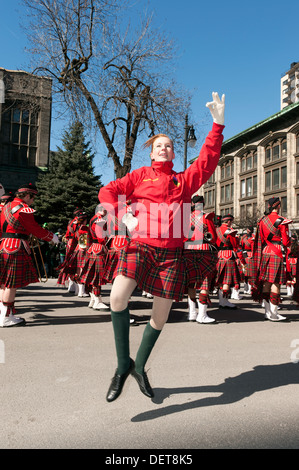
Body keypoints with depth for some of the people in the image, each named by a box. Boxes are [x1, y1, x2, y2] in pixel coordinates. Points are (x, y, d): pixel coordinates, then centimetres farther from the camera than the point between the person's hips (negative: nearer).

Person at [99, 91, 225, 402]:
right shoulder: (140, 175, 14)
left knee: (160, 316, 4)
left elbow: (208, 160, 6)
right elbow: (107, 192, 8)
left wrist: (218, 124, -1)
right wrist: (123, 215, -8)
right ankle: (123, 364, -5)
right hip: (140, 245, -2)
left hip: (171, 252, 2)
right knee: (118, 296, -27)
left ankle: (140, 367, 29)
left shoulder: (185, 180, 17)